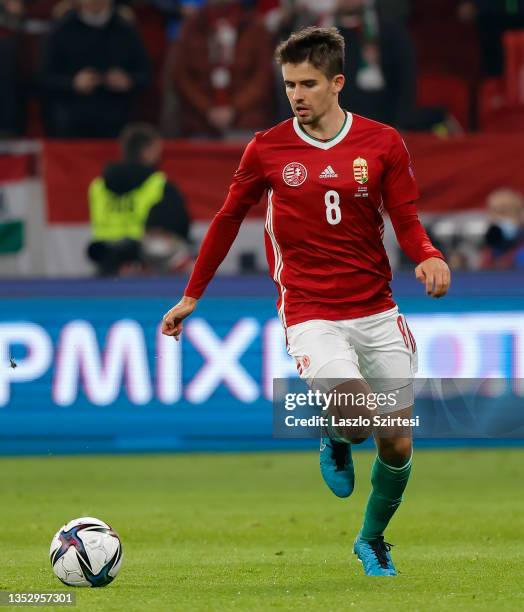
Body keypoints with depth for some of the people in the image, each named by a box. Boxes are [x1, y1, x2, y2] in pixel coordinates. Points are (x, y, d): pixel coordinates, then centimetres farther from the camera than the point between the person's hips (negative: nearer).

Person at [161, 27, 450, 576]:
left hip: (378, 313, 2)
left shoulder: (382, 143, 0)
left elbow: (406, 221, 4)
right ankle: (335, 439, 11)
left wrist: (429, 257, -19)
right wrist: (191, 296, 16)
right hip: (311, 314, -2)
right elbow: (228, 219, 11)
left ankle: (372, 540, 34)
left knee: (397, 446, 5)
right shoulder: (267, 149, -1)